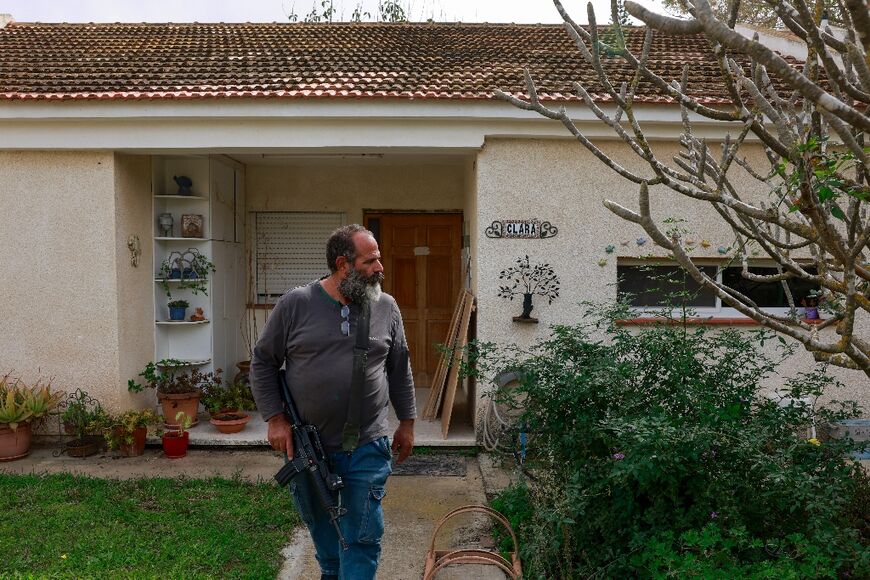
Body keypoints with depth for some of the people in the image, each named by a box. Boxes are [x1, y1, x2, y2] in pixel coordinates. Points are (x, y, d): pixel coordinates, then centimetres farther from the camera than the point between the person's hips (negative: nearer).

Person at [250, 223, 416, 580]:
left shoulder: (386, 307, 0)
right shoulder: (295, 304, -6)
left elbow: (400, 370, 9)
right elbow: (263, 363, 2)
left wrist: (406, 423, 10)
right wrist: (275, 419, -5)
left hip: (367, 447, 0)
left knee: (363, 538, 2)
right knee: (320, 524, 20)